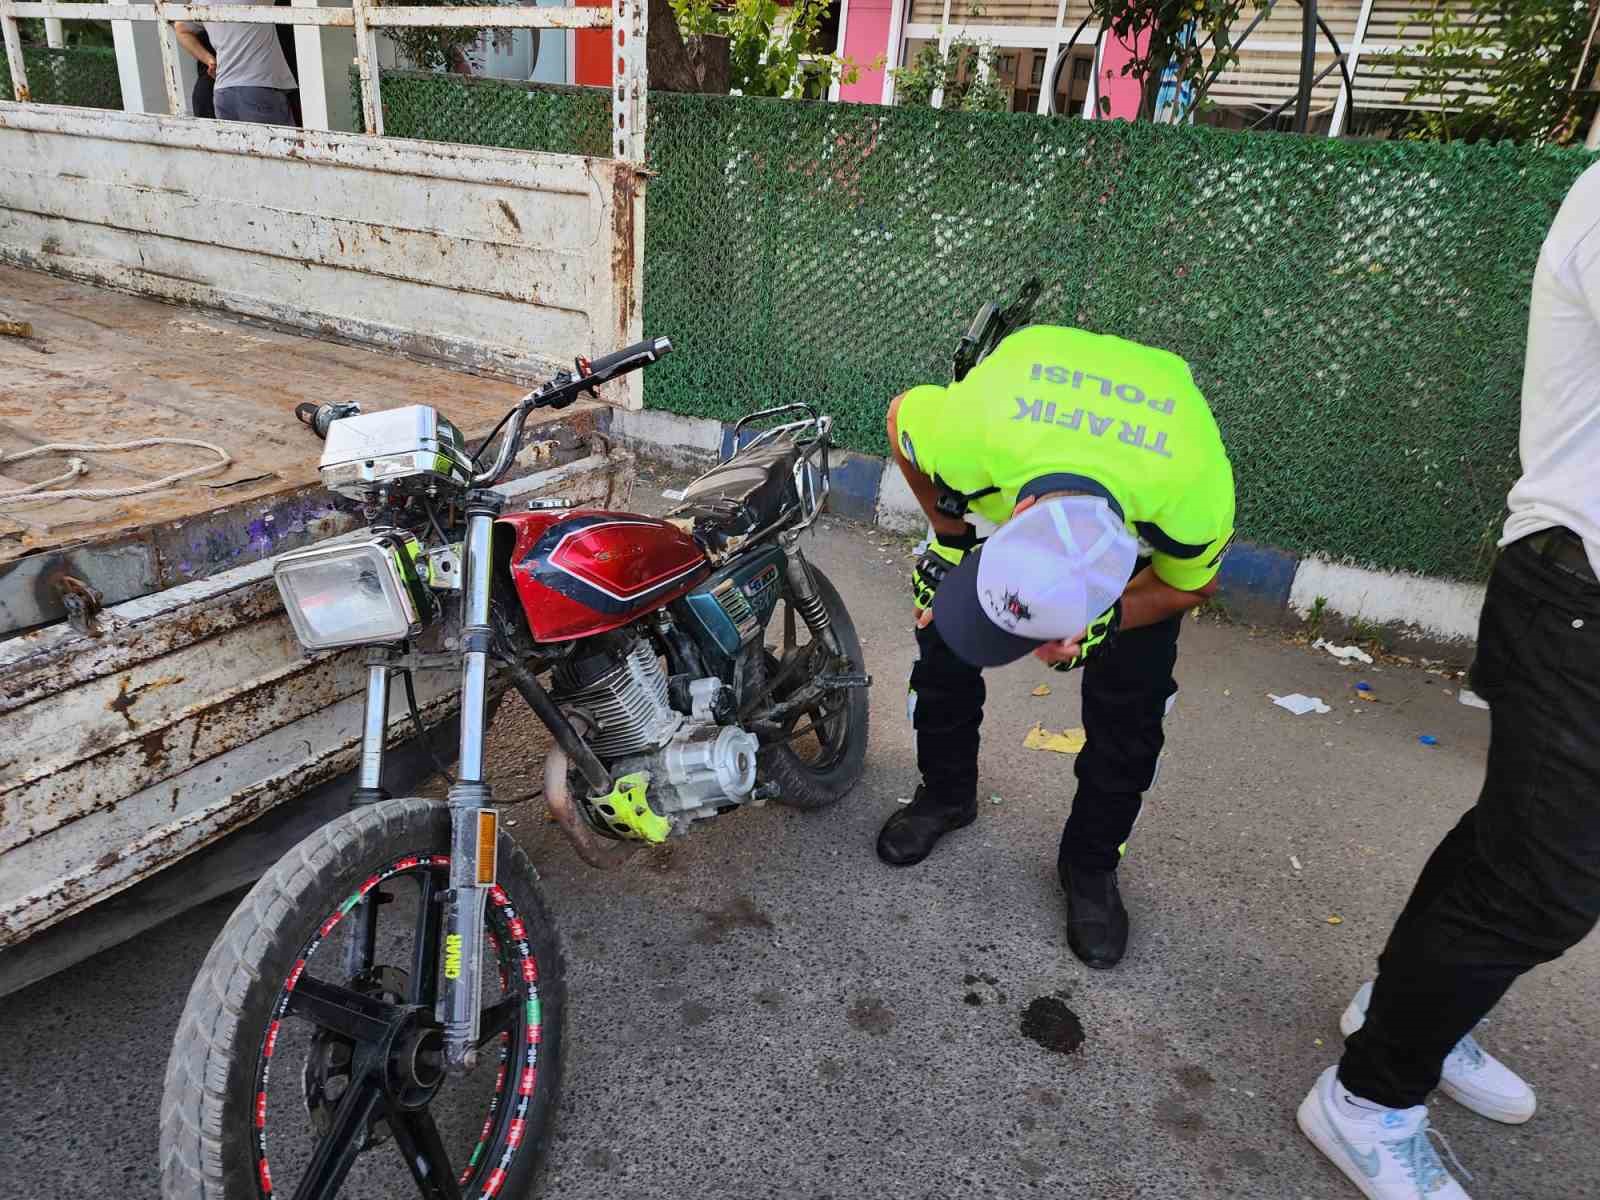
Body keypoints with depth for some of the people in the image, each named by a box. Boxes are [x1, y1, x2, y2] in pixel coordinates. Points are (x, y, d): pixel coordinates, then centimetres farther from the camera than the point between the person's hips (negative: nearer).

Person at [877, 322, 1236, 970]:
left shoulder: (1195, 490, -42)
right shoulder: (969, 429, -44)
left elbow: (1193, 584, -15)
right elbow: (903, 415, -16)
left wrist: (1104, 624, -31)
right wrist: (951, 537, -12)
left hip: (1144, 509, -1)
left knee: (1129, 703, -4)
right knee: (944, 641, 2)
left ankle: (1091, 864, 21)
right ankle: (946, 794, 31)